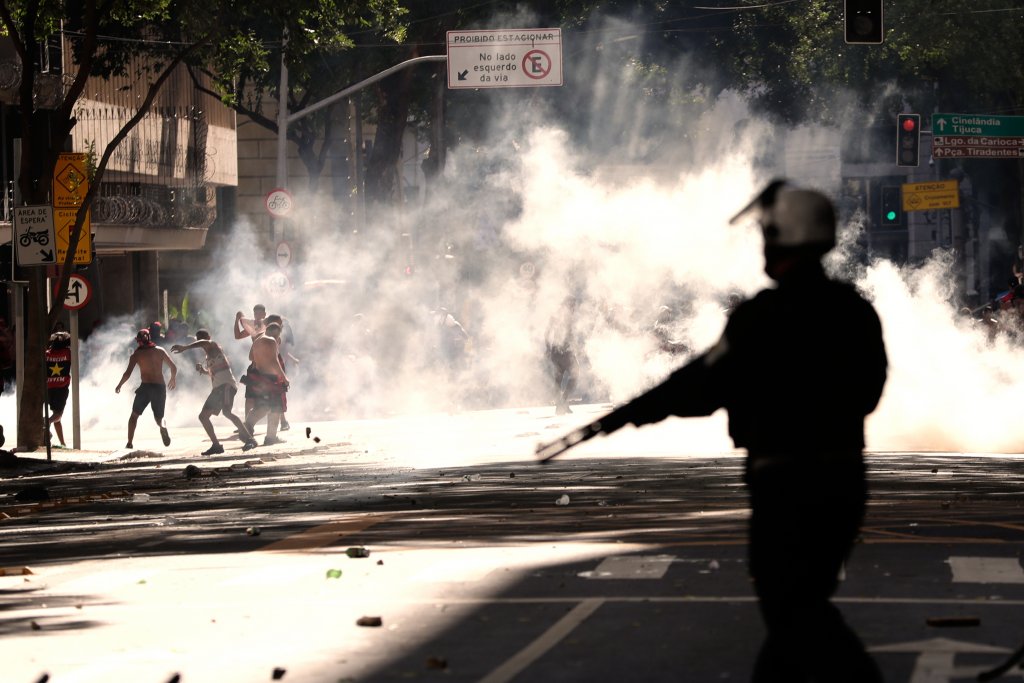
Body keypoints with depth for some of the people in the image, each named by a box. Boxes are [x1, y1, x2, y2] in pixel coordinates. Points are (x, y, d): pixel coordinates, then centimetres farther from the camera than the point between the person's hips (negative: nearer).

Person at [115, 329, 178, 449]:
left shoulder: (137, 354, -1)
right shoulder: (160, 351, 7)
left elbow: (128, 373, -7)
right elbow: (174, 368, 9)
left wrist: (119, 385, 10)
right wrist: (172, 380, 28)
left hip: (146, 387, -2)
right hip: (160, 387, 2)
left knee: (134, 415, 16)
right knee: (159, 417, 15)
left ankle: (129, 443, 7)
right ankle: (163, 427, -21)